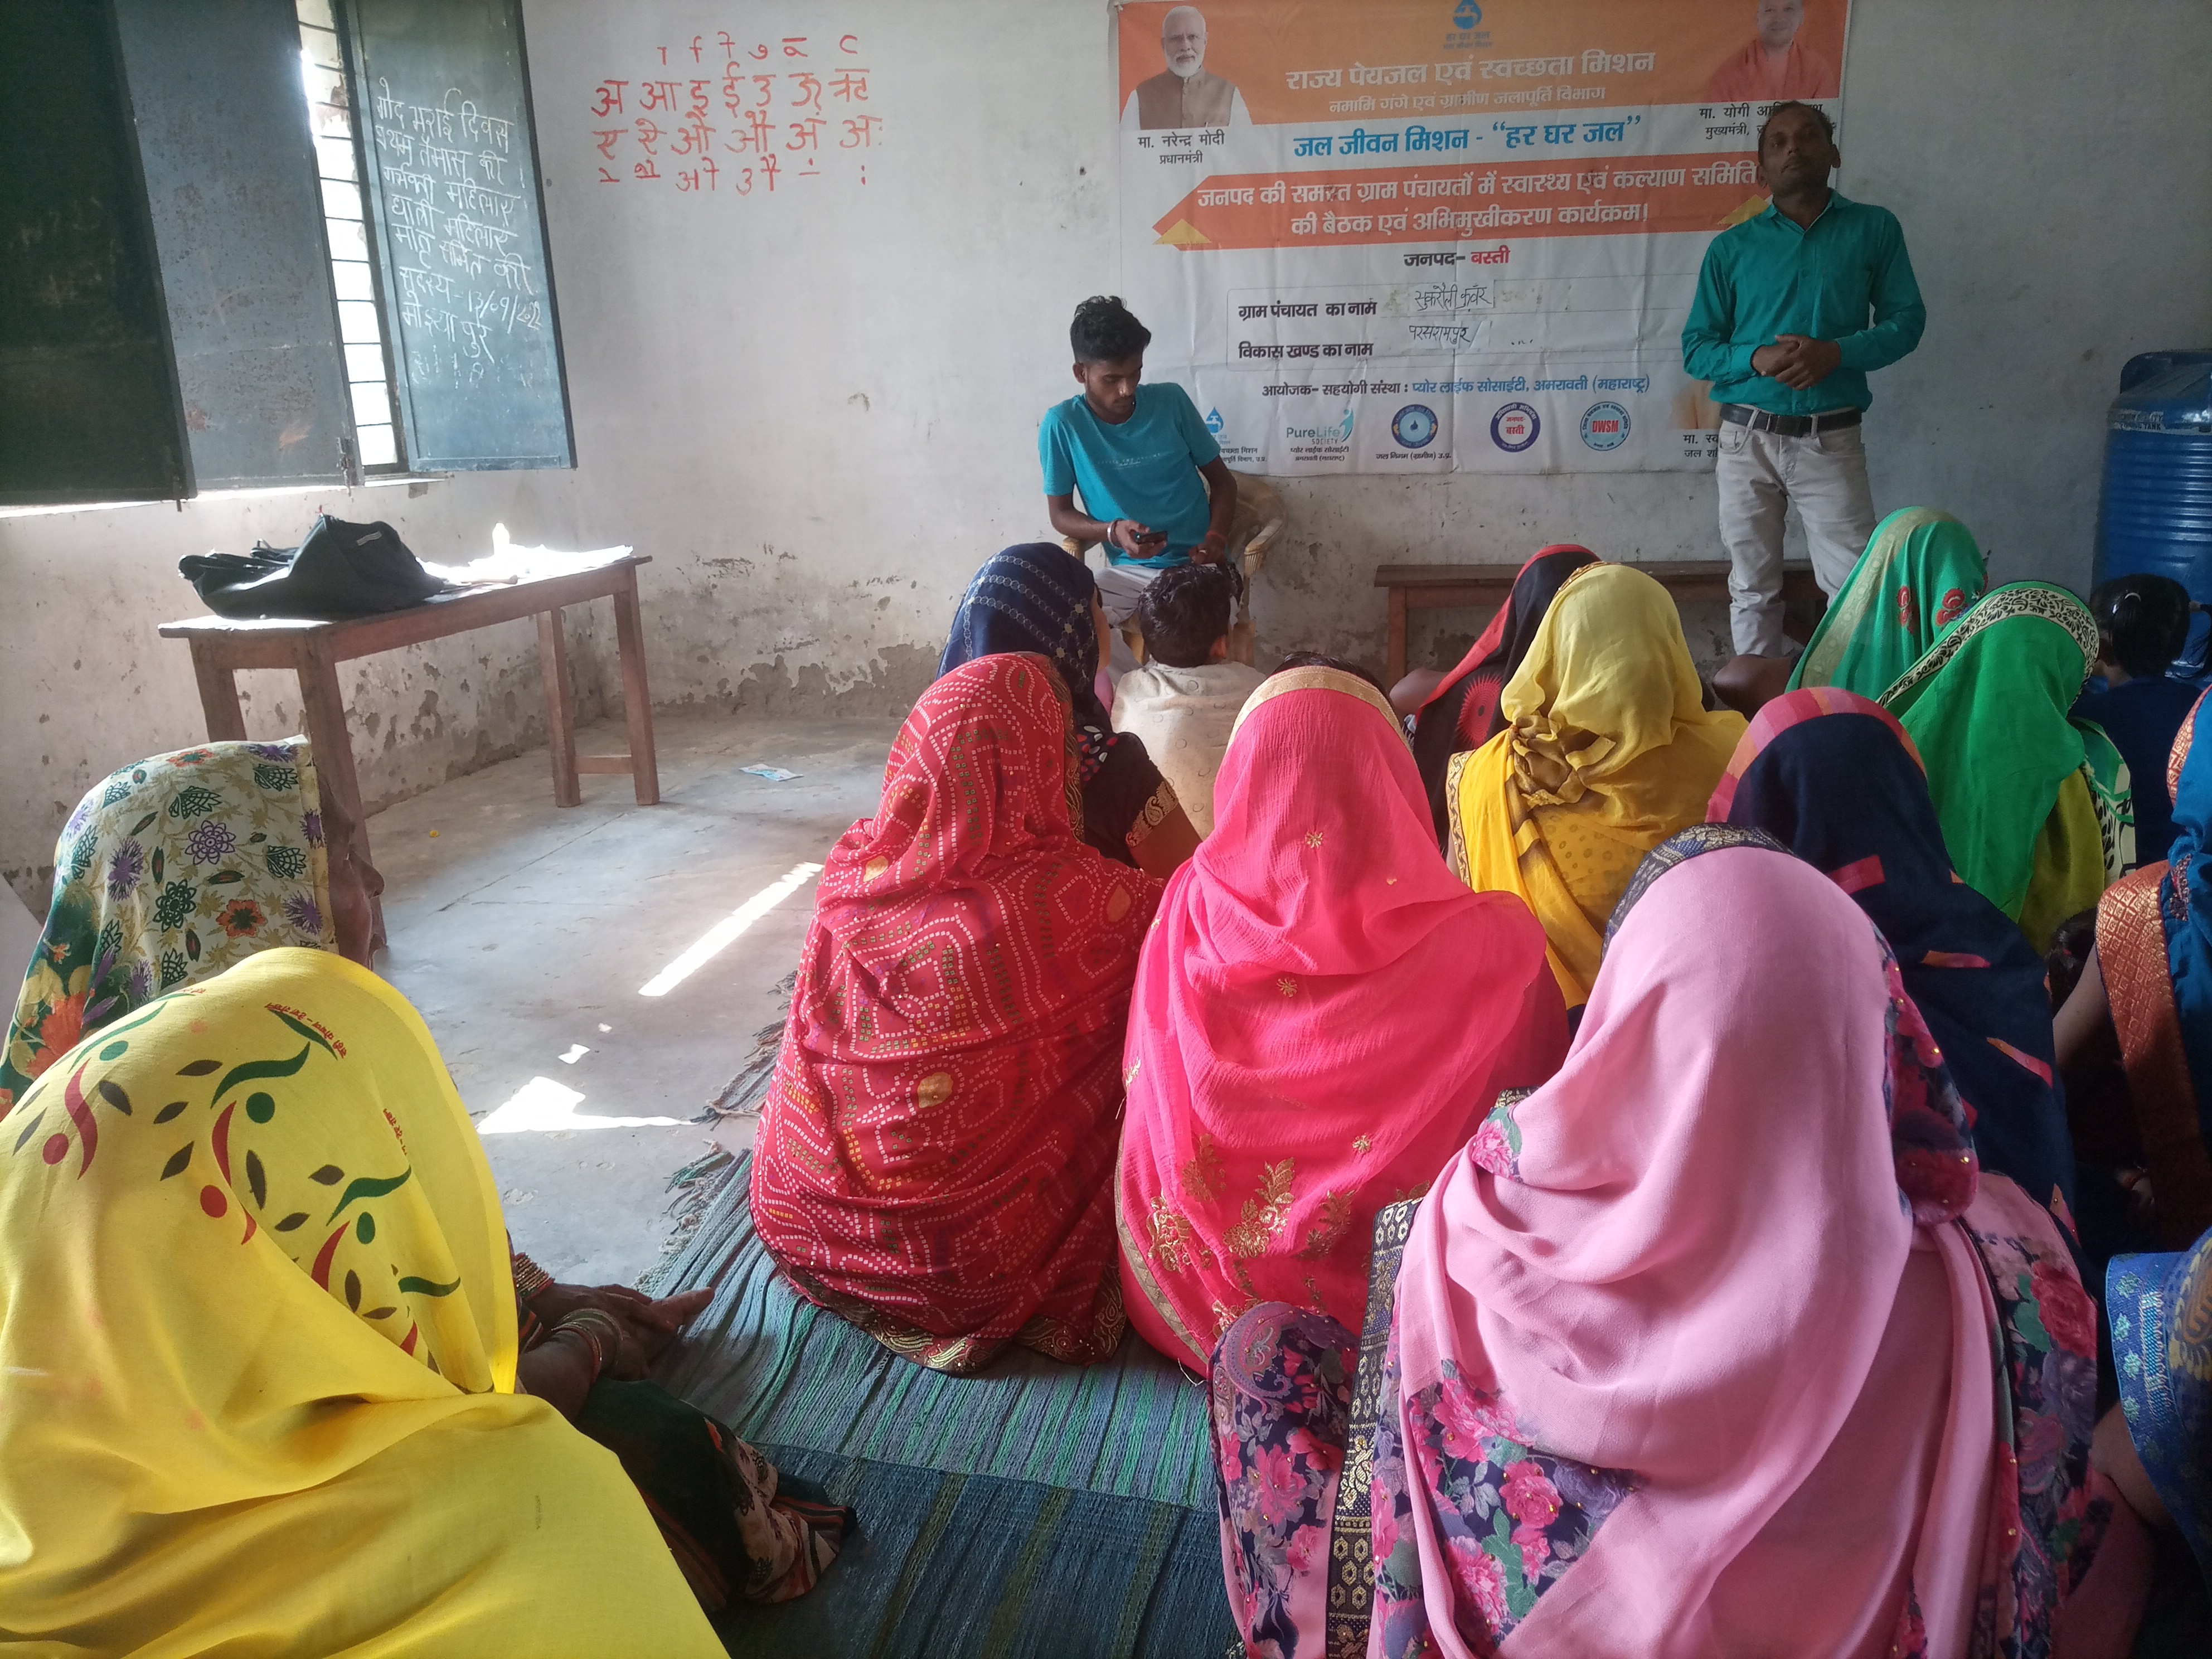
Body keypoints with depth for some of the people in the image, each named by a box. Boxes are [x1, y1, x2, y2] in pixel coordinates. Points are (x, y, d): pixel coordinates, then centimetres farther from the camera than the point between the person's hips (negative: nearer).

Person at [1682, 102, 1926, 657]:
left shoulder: (1874, 229, 6)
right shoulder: (1731, 248, 7)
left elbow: (1906, 319, 3)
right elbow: (1696, 347, 4)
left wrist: (1836, 353, -16)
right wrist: (1757, 359, -16)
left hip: (1832, 439, -1)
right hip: (1748, 438, 1)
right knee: (1752, 590, 7)